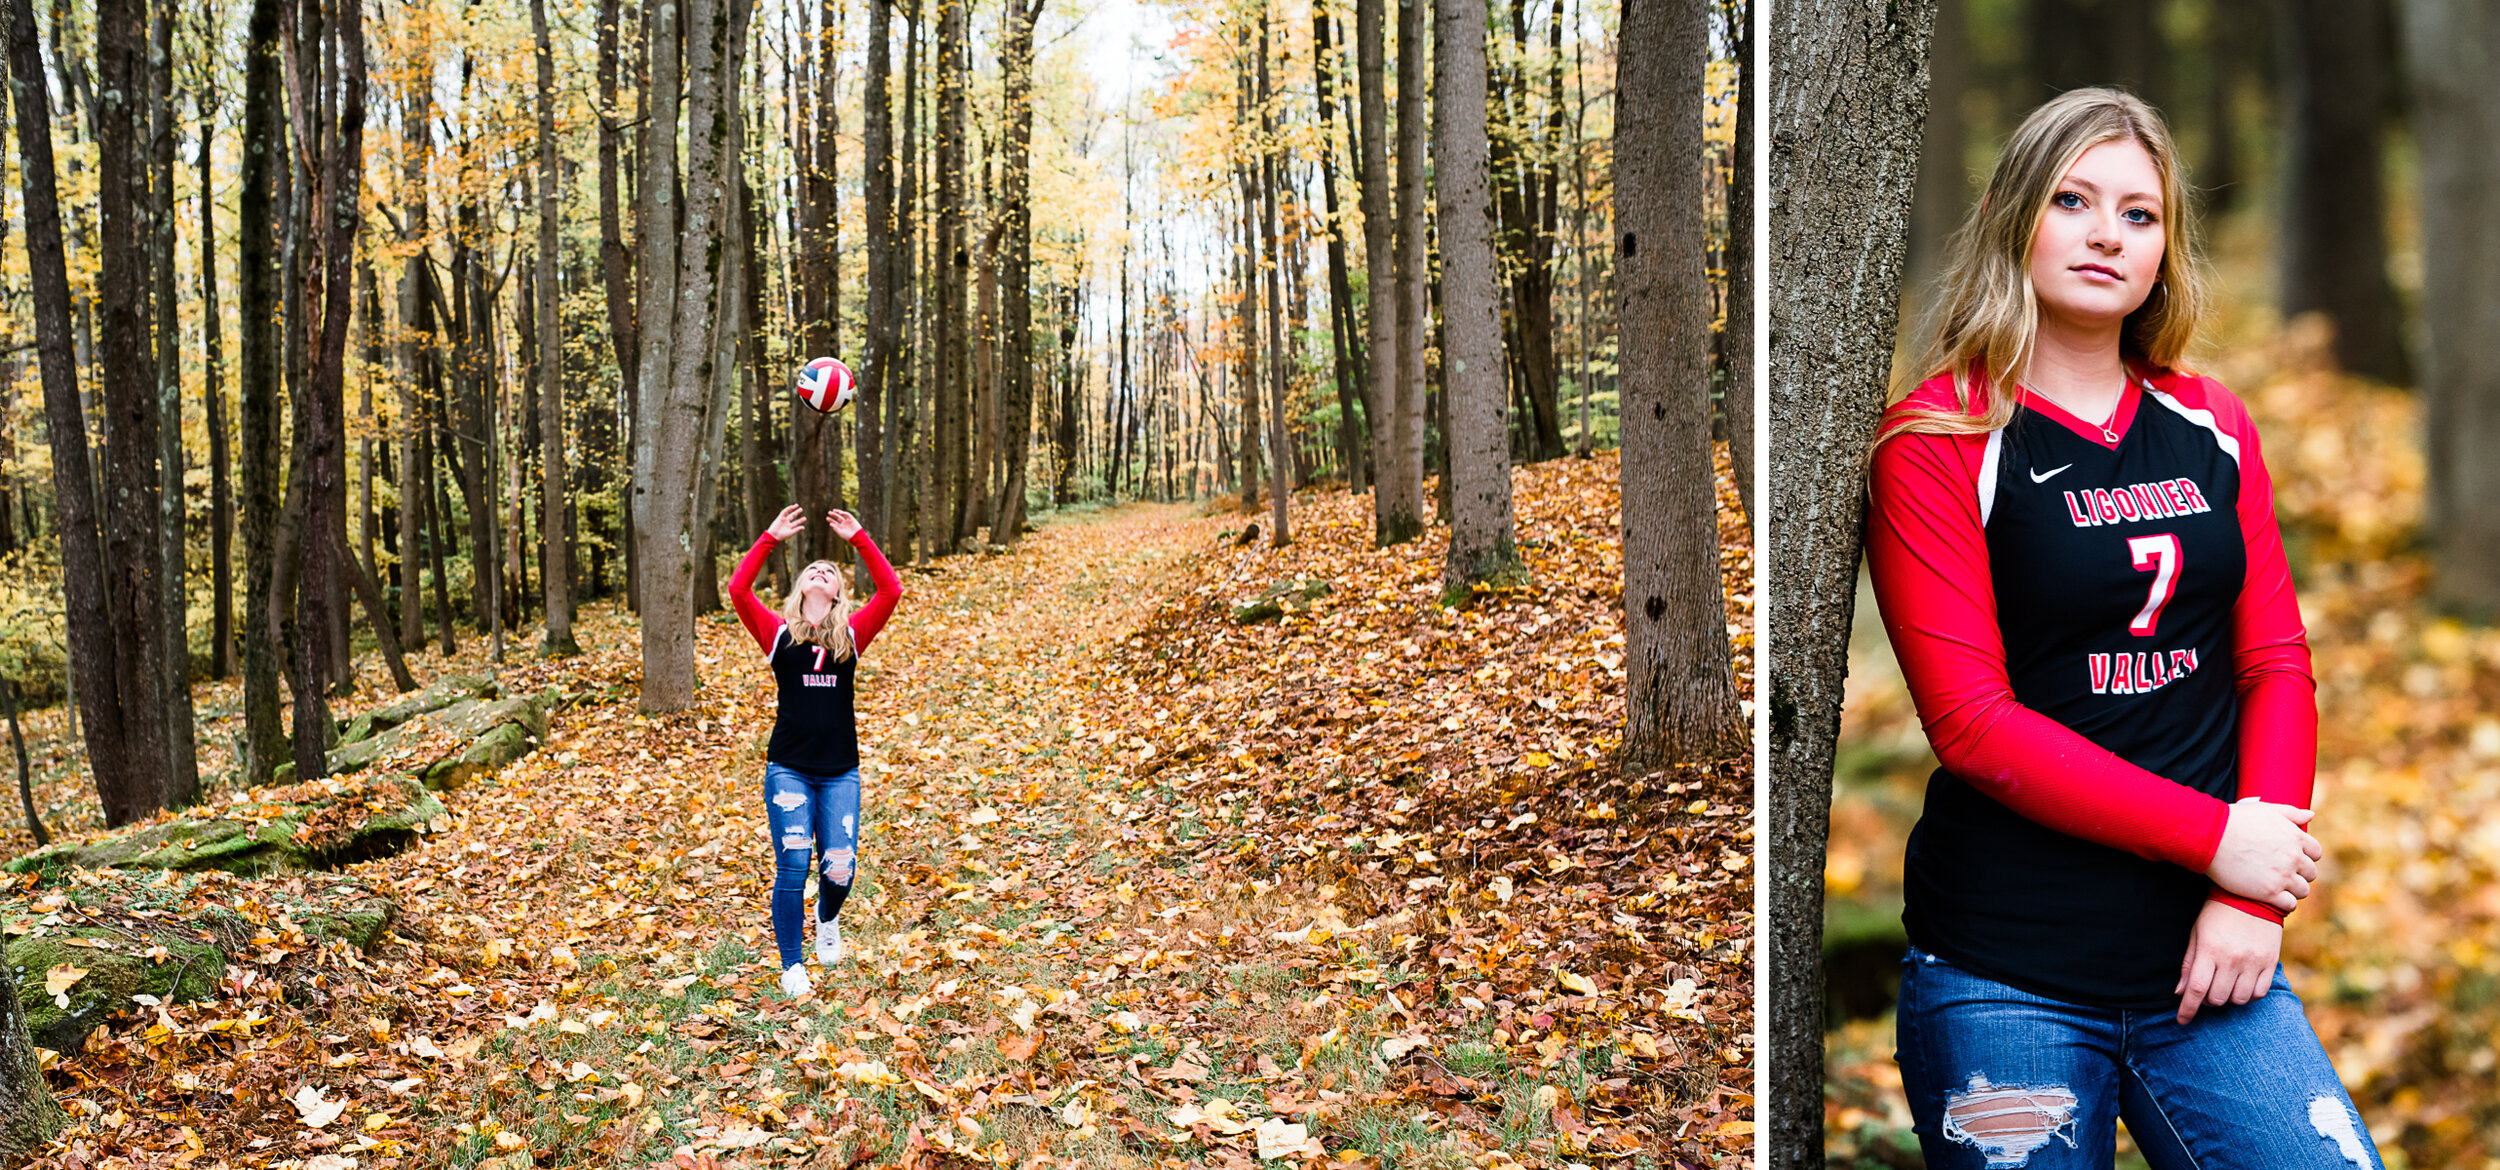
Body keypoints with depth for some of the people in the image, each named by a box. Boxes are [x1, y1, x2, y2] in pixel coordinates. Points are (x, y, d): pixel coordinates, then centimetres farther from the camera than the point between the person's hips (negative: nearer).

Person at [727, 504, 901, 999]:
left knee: (840, 869, -3)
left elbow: (891, 591, -6)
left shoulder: (851, 635, 7)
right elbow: (738, 590, -9)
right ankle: (791, 966, 12)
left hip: (840, 773, 1)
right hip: (788, 769, -1)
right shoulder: (779, 633, 5)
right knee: (792, 868, -4)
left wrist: (859, 538, -6)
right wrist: (770, 539, -9)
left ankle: (827, 918, 33)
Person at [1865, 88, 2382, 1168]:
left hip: (2203, 960, 4)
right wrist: (2216, 838, -13)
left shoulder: (2212, 425, 10)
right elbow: (1971, 722, -12)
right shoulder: (1938, 437, -5)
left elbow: (2276, 664, 8)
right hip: (2007, 975, -4)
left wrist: (2253, 899, -5)